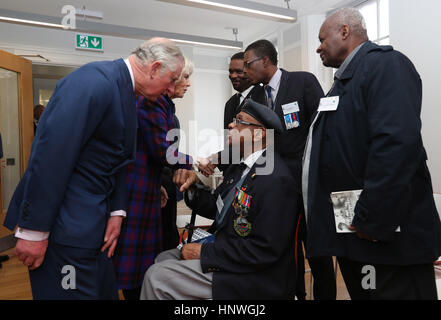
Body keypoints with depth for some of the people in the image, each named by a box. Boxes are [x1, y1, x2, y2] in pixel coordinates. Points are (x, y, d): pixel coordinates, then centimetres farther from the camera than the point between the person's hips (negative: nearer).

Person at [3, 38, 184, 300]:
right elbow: (51, 155, -25)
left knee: (105, 291, 19)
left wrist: (117, 212, 6)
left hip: (94, 219, 9)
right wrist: (34, 230, -22)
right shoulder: (94, 81, -20)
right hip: (66, 225, -9)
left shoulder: (127, 93, 10)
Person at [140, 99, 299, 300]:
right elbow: (215, 209, 13)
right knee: (163, 259, 13)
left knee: (156, 277, -10)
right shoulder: (241, 167, 6)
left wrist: (205, 252, -19)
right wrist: (194, 185, -6)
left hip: (253, 278, -9)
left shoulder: (275, 180, -24)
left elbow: (265, 250, -26)